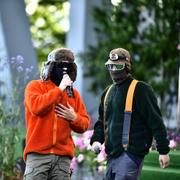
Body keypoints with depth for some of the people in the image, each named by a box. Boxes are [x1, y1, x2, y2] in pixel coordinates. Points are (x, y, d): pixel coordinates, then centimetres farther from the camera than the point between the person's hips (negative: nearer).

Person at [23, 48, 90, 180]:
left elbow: (84, 125, 18)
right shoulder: (35, 86, 6)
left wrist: (74, 118, -5)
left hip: (63, 156, 4)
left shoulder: (73, 93, 17)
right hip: (38, 154, -4)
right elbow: (36, 107, -15)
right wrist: (59, 90, -9)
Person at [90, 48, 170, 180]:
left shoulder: (140, 89, -5)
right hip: (112, 154, 8)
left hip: (131, 153, -8)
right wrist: (96, 139, 6)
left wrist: (163, 150, -13)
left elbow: (155, 121, -9)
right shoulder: (108, 92, 18)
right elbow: (102, 122, 26)